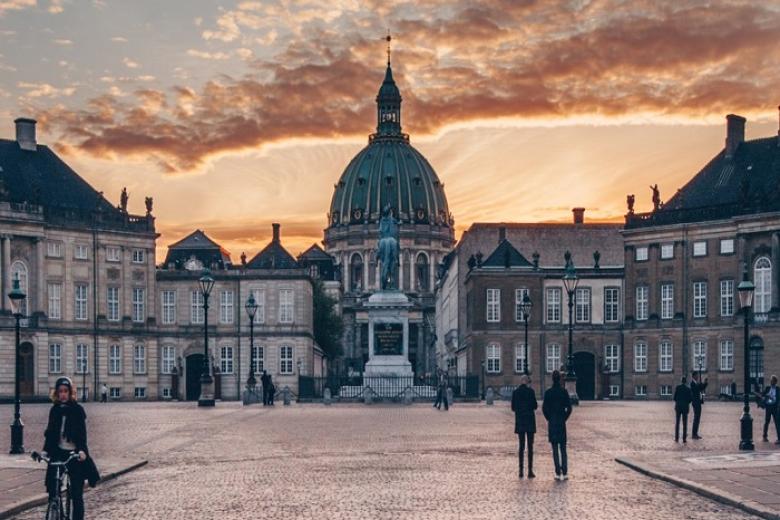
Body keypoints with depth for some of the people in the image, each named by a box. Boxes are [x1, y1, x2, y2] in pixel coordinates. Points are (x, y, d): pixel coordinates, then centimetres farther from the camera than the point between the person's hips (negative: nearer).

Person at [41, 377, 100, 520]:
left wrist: (82, 450, -26)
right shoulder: (54, 410, 7)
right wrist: (45, 450, -7)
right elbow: (50, 432, 6)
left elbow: (82, 432, -11)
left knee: (77, 494, -3)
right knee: (52, 490, -3)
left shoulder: (77, 409, -4)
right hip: (58, 453, 3)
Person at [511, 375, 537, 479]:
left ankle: (521, 471, 4)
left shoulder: (515, 392, 2)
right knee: (530, 446, 0)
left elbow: (513, 408, 5)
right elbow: (534, 406, -7)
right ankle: (530, 471, -4)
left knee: (521, 446, 9)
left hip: (519, 421, 3)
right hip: (530, 420, -3)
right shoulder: (530, 391, -7)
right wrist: (536, 405, 15)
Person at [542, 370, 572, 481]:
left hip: (552, 423, -1)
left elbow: (544, 408, -6)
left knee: (555, 449, 3)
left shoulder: (548, 392, -6)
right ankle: (565, 473, 2)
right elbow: (569, 408, -5)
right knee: (563, 448, 7)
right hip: (562, 423, 1)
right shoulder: (564, 391, -3)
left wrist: (549, 419, 7)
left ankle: (558, 473, 0)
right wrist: (564, 419, 7)